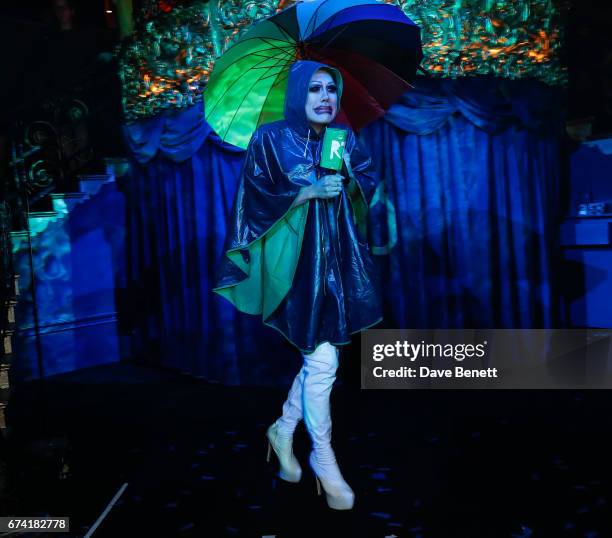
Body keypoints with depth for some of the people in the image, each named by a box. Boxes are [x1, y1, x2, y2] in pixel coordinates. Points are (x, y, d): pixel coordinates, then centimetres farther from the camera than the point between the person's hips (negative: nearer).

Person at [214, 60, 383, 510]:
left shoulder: (344, 137, 8)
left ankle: (284, 430, 33)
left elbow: (370, 187, 9)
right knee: (323, 361, -5)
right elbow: (256, 199, -8)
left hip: (338, 260, 5)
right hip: (298, 262, -5)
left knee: (319, 358, 10)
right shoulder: (270, 140, -5)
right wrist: (310, 192, -18)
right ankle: (324, 460, 15)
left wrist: (350, 176, -12)